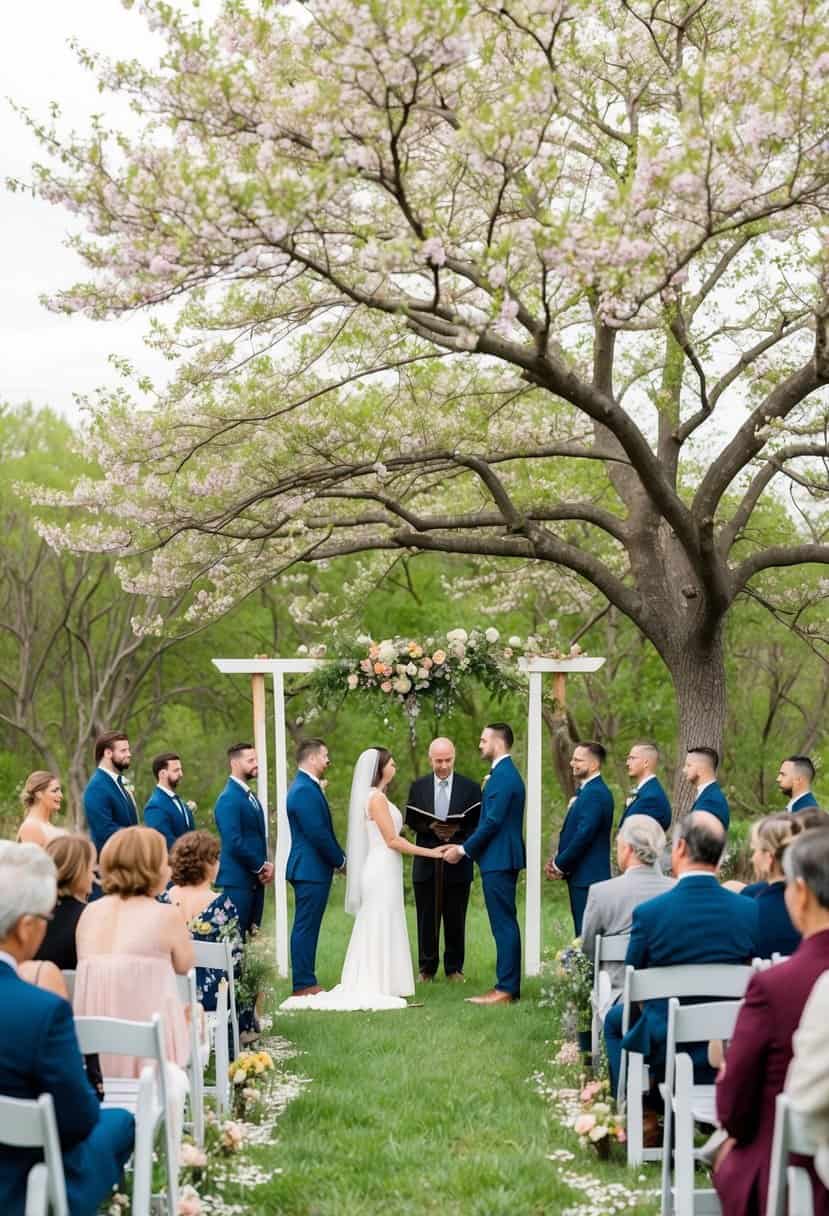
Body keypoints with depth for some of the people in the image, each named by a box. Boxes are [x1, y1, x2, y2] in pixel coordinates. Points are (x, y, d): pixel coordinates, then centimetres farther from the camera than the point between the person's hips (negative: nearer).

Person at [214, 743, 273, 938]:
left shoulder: (251, 797, 16)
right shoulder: (228, 799, -13)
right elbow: (234, 842, -20)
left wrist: (265, 865, 0)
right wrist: (261, 867, -11)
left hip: (255, 879, 9)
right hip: (237, 880, -9)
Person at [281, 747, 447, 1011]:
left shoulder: (375, 796, 14)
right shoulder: (377, 798, -14)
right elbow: (392, 840, -17)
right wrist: (430, 852, -13)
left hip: (379, 871, 9)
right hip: (383, 870, -9)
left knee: (374, 930, 10)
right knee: (382, 929, -6)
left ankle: (364, 987, 12)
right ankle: (378, 989, -3)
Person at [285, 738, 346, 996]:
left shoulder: (306, 787, 16)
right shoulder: (305, 791, -17)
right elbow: (318, 834, -20)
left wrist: (338, 858, 13)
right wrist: (340, 861, -9)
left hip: (310, 868, 10)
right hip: (311, 869, -10)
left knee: (307, 928, 13)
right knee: (306, 927, -5)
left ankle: (305, 982, 18)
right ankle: (304, 985, -2)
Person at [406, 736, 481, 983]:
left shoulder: (470, 788, 4)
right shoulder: (418, 787, 8)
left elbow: (478, 825, 2)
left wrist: (457, 831, -17)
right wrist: (431, 828, -13)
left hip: (457, 862, -1)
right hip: (426, 863, 1)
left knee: (456, 920, 4)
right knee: (427, 919, 3)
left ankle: (454, 968, 14)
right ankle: (426, 968, 11)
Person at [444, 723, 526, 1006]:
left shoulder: (502, 776, -16)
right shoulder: (506, 773, 16)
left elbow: (492, 822, -20)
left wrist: (464, 849, -11)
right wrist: (466, 847, 15)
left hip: (498, 861, -10)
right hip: (504, 859, 10)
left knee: (503, 925, -8)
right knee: (506, 925, 12)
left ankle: (505, 989, -6)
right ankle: (508, 985, 16)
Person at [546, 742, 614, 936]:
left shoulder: (596, 794, -17)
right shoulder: (586, 791, 14)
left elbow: (584, 835, -22)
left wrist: (559, 865, -12)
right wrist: (558, 860, 4)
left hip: (587, 876, -10)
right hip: (581, 876, 10)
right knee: (582, 930, 13)